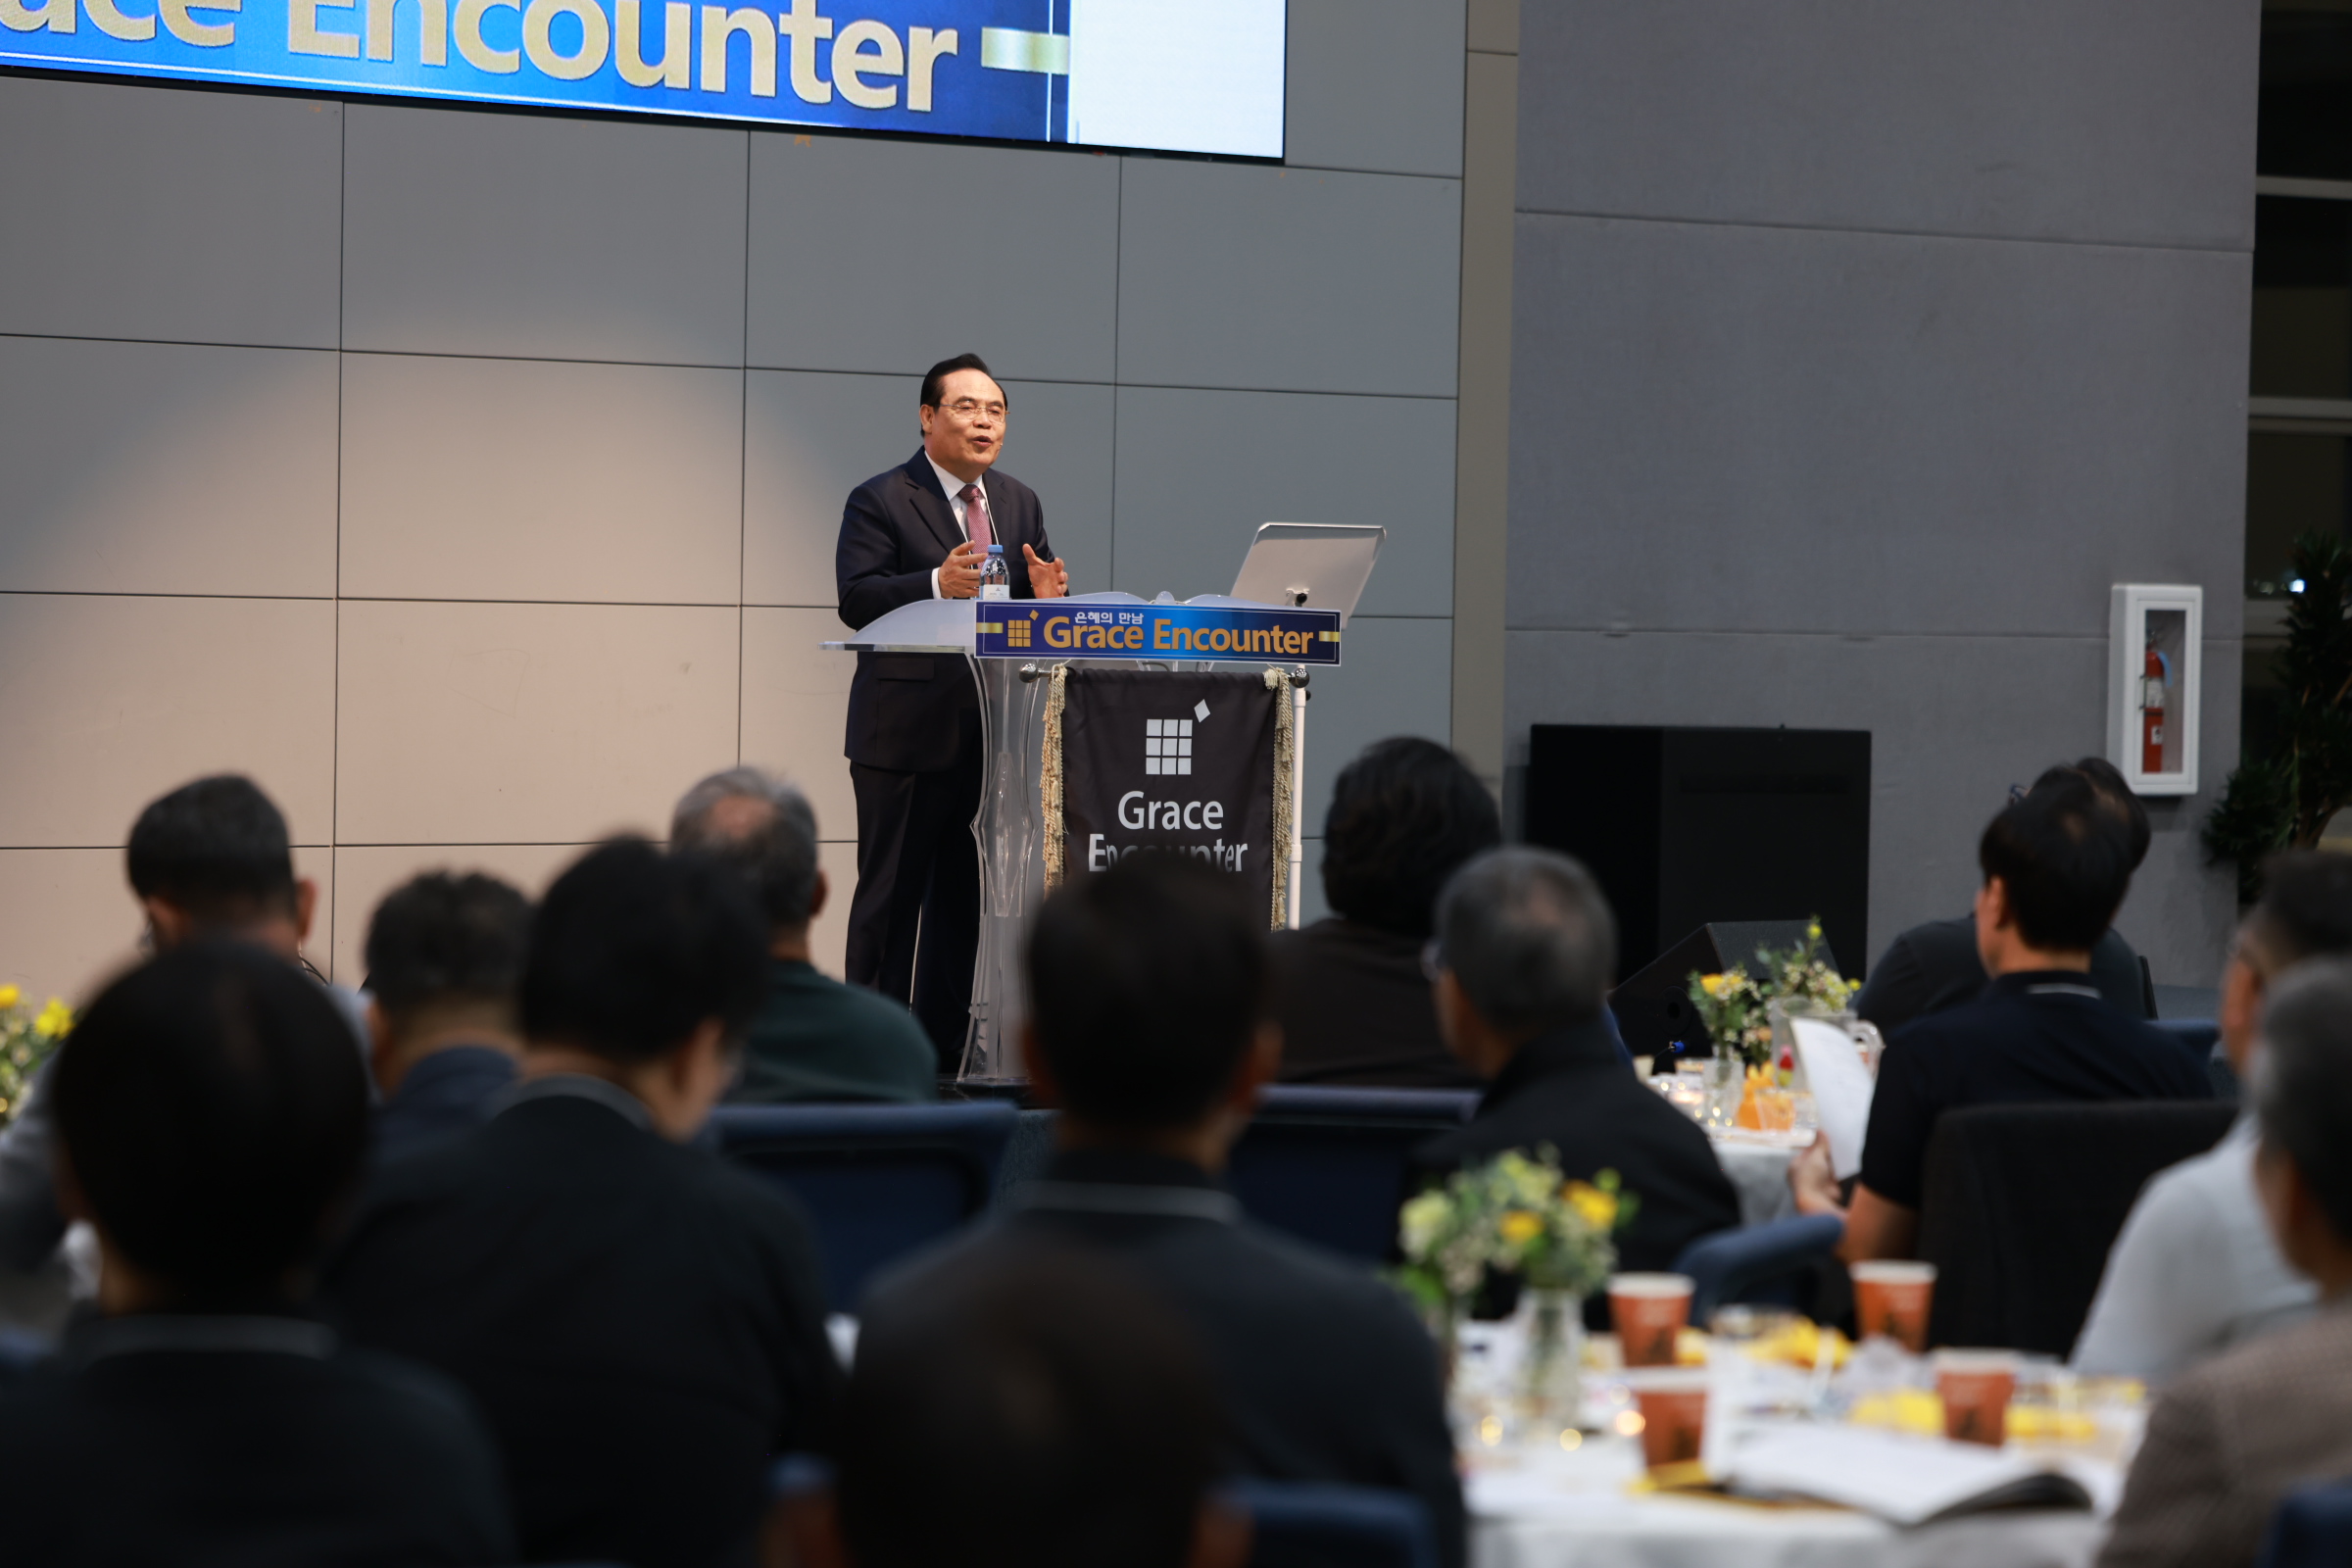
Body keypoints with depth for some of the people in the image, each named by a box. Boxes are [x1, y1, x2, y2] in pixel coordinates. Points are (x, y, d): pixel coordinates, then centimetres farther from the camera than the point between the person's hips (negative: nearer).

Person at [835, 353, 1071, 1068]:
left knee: (966, 892, 9)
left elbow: (1037, 608, 15)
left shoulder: (1020, 504, 15)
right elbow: (856, 600, -15)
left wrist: (1045, 597, -9)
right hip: (906, 733, -6)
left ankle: (945, 1045, 16)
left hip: (993, 733, 6)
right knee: (891, 894, 0)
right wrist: (936, 584, -30)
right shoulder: (880, 501, -4)